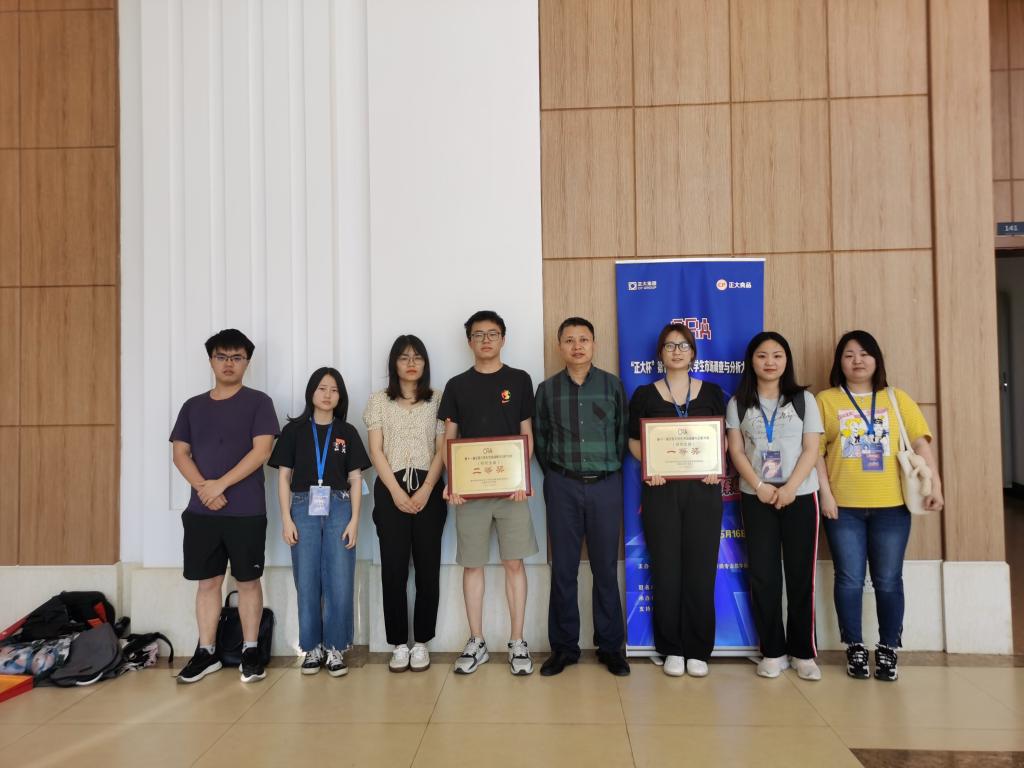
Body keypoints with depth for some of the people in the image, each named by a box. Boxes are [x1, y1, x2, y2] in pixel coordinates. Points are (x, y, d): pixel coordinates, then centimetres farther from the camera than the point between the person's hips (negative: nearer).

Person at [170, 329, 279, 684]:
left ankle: (250, 651, 15)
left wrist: (221, 484, -15)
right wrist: (204, 487, -11)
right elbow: (180, 454, 5)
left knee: (248, 580, 5)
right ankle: (206, 652, 21)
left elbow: (261, 450, -10)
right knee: (207, 581, 10)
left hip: (246, 510, -3)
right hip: (200, 510, 4)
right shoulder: (193, 406, 11)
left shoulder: (258, 402, -1)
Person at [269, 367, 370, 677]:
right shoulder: (294, 429, 6)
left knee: (339, 582, -1)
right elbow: (284, 477, 5)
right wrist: (286, 518, -4)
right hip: (304, 509, 0)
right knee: (307, 582, 4)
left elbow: (355, 480, 6)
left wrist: (354, 520, -2)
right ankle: (313, 647, 18)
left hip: (338, 510, 0)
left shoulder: (347, 432, 8)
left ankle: (335, 648, 12)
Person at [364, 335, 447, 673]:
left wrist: (425, 490, -10)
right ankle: (399, 644, 11)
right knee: (393, 568, 1)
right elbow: (375, 451, 1)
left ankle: (421, 642, 12)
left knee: (428, 567, 2)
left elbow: (442, 450, 2)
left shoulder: (438, 400, 7)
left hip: (428, 490, 0)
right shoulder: (379, 401, 7)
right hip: (390, 490, 0)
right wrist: (396, 492, -9)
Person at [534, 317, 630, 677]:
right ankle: (563, 646, 17)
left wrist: (613, 472, 3)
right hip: (562, 487, 1)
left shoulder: (613, 385, 3)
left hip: (606, 485, 0)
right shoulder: (548, 389, 5)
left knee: (606, 568, 6)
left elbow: (624, 433, 5)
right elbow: (540, 438, 8)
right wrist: (554, 476, 5)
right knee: (563, 568, 5)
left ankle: (610, 646, 18)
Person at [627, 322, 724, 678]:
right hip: (660, 488, -1)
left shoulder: (711, 392, 8)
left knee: (701, 569, 4)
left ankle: (698, 650, 16)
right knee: (666, 569, 3)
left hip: (703, 488, 1)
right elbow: (633, 439, 5)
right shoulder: (645, 394, 5)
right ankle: (672, 649, 16)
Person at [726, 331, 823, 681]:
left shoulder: (803, 399, 5)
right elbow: (736, 451, 1)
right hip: (756, 497, 1)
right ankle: (773, 651, 13)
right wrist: (759, 486, -13)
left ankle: (803, 652, 14)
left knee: (800, 574, 2)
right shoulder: (738, 403, 6)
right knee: (762, 574, 2)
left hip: (800, 495, 0)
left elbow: (811, 449, -1)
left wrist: (790, 488, -13)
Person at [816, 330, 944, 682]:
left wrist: (934, 484, -8)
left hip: (891, 506, 1)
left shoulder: (897, 399, 9)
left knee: (888, 581, 6)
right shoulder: (826, 400, 3)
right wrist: (825, 494, -7)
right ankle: (855, 648, 18)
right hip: (843, 506, -1)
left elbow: (920, 443, 3)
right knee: (849, 579, 4)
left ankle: (888, 649, 20)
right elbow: (815, 451, 0)